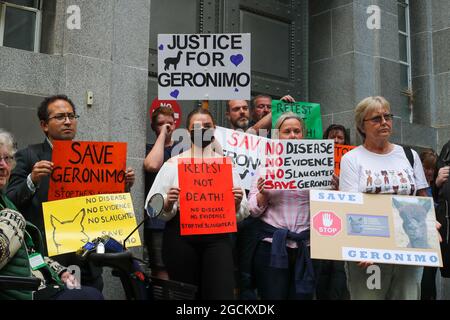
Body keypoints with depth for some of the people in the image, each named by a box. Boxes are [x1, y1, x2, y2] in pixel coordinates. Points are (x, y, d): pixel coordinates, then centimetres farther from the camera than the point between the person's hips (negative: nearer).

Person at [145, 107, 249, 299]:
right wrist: (168, 204, -19)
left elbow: (242, 212, 9)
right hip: (181, 237, 0)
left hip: (217, 236, 1)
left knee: (222, 294, -10)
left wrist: (237, 203, -12)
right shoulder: (174, 163, 6)